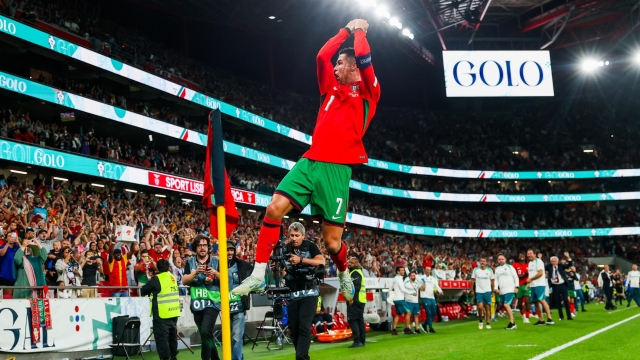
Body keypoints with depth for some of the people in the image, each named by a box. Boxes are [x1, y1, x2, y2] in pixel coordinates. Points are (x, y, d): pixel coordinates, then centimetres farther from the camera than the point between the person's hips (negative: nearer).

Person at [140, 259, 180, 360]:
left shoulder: (157, 279, -11)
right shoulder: (172, 277, 9)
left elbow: (143, 291, -3)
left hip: (162, 314, -7)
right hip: (173, 313, 7)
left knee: (162, 338, -4)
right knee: (172, 336, 19)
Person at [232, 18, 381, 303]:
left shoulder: (368, 92, 5)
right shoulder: (332, 87, 20)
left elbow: (363, 57, -7)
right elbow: (322, 56, 17)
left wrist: (359, 30, 10)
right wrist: (347, 30, 25)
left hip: (337, 169, -5)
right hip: (310, 161, 5)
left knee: (332, 241, -4)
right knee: (275, 208, -14)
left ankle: (344, 273, 30)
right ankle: (258, 275, -7)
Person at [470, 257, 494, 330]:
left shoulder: (490, 270, 2)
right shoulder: (476, 270, 1)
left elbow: (492, 281, 7)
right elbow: (472, 280, 6)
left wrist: (493, 290, 1)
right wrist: (472, 290, 2)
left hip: (487, 291, 1)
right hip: (479, 291, -1)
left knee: (487, 307, 3)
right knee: (480, 307, -11)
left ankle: (488, 323, 11)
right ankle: (480, 321, 11)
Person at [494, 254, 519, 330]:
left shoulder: (509, 267, 1)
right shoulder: (497, 269, 14)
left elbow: (516, 277, 1)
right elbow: (496, 280, 14)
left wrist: (516, 287, -6)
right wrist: (496, 288, 0)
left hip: (510, 290, -5)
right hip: (502, 291, 6)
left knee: (506, 305, -18)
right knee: (506, 306, 5)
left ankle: (512, 323, -14)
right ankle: (512, 324, 13)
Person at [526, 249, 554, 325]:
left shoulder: (538, 261, -8)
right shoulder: (530, 263, 19)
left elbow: (540, 273, -18)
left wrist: (530, 279, -12)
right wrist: (528, 283, 11)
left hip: (539, 285, -9)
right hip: (533, 285, 9)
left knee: (542, 300, -18)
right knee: (536, 302, 7)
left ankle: (549, 318, -19)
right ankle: (541, 320, 12)